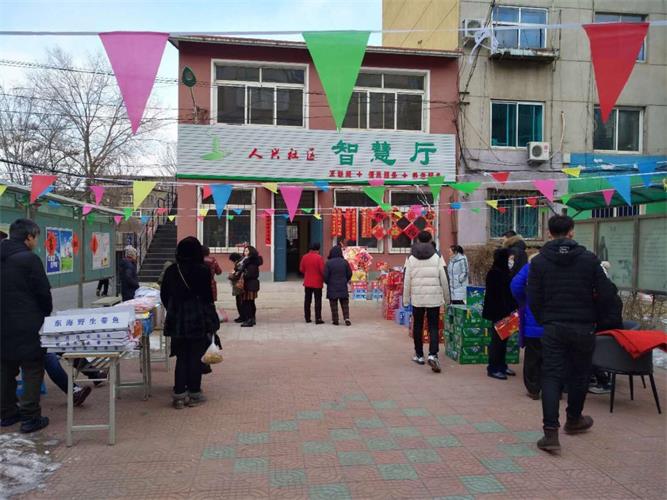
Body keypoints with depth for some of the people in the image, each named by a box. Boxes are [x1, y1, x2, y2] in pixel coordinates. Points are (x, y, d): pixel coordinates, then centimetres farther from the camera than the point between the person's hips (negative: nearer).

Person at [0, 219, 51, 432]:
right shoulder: (29, 259, -14)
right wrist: (46, 314, 6)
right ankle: (30, 417, 1)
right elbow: (43, 293, -12)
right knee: (32, 369, 0)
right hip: (27, 326, -7)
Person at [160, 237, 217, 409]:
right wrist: (212, 321, -2)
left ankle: (179, 395, 13)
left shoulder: (171, 271, 2)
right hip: (199, 321, -3)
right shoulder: (203, 270, -10)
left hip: (177, 322, 3)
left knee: (181, 358, 11)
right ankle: (194, 394, 12)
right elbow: (208, 297, -10)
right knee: (195, 357, 6)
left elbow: (164, 295, 8)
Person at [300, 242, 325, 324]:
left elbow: (301, 269, 8)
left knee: (307, 300, 13)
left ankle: (307, 318, 17)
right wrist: (323, 278, 4)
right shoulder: (319, 257, -14)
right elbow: (322, 270, -14)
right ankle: (318, 319, -1)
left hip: (307, 283, 5)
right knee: (318, 301, 1)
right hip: (317, 283, -5)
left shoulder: (304, 257, 2)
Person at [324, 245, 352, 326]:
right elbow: (349, 274, 3)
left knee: (334, 304, 6)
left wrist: (328, 283, 9)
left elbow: (325, 275, -10)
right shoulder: (344, 262, -3)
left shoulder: (328, 263, -10)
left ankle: (335, 320, 7)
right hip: (343, 287, 2)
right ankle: (346, 318, -3)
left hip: (332, 287, -2)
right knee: (345, 303, 9)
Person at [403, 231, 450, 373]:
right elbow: (444, 280, 1)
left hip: (417, 298, 1)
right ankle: (433, 354, -14)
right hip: (434, 298, -1)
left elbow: (407, 281, 1)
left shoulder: (411, 259, 2)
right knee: (434, 327, 2)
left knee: (417, 326, 14)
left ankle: (419, 355, 22)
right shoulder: (437, 257, 0)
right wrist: (446, 298, 11)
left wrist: (406, 299, 9)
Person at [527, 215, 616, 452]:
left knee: (551, 376, 1)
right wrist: (586, 298, 15)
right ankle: (574, 420, 37)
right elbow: (606, 295, -6)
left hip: (553, 328, 0)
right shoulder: (589, 259, -4)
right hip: (583, 327, 1)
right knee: (579, 375, 18)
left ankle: (551, 432, -9)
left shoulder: (539, 261, -3)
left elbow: (533, 300, -4)